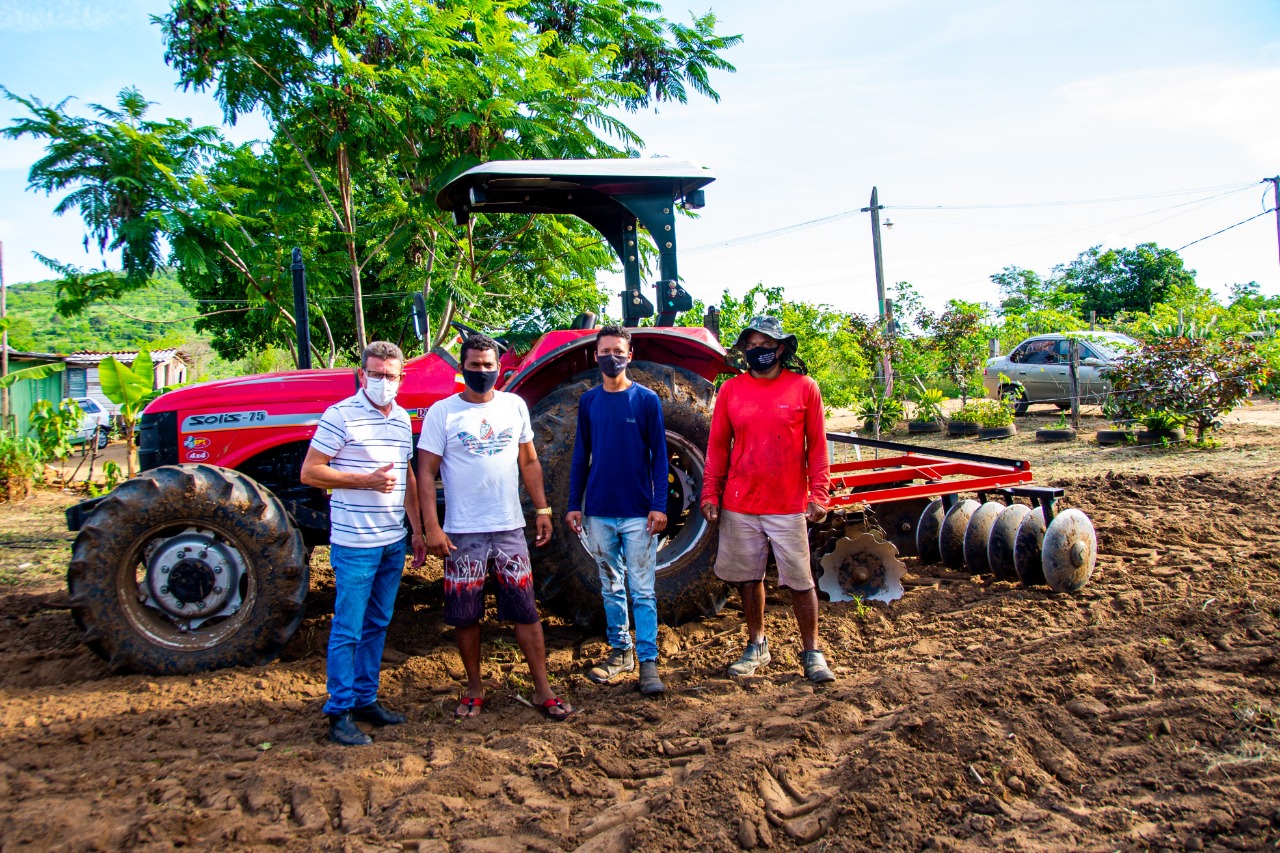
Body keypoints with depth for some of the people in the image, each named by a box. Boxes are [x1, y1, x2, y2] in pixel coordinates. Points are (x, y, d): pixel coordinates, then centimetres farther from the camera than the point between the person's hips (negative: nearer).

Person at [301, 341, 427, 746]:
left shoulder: (403, 419, 11)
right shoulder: (341, 416, -10)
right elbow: (310, 472, -11)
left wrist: (418, 531, 16)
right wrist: (366, 480, -19)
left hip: (393, 542, 7)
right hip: (355, 543, -7)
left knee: (377, 625, 15)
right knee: (348, 629, 0)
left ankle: (365, 698, 27)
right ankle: (340, 712, 11)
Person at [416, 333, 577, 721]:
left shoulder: (514, 406, 5)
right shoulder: (442, 412, -4)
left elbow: (529, 462, 13)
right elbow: (426, 473, -5)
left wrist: (542, 509, 6)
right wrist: (431, 527, -13)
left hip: (510, 528, 2)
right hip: (462, 532, -1)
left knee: (526, 611, 2)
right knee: (465, 615, 8)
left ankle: (542, 691, 11)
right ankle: (474, 689, 24)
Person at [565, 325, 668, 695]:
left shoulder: (647, 400, -2)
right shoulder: (588, 402, 6)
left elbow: (659, 456, -2)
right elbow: (581, 456, 10)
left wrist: (659, 506, -9)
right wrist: (574, 505, 6)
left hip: (638, 512, -3)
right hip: (599, 512, 3)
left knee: (642, 590, -2)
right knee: (611, 587, 13)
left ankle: (647, 661, 5)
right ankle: (619, 651, 24)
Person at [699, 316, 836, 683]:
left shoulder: (804, 388, -1)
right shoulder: (731, 390, 4)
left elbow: (817, 446, 1)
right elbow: (717, 446, 8)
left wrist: (818, 494, -5)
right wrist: (710, 494, 3)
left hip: (789, 505, -2)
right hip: (739, 506, 2)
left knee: (800, 581, 3)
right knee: (748, 578, 12)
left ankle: (812, 653, 17)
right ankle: (757, 646, 28)